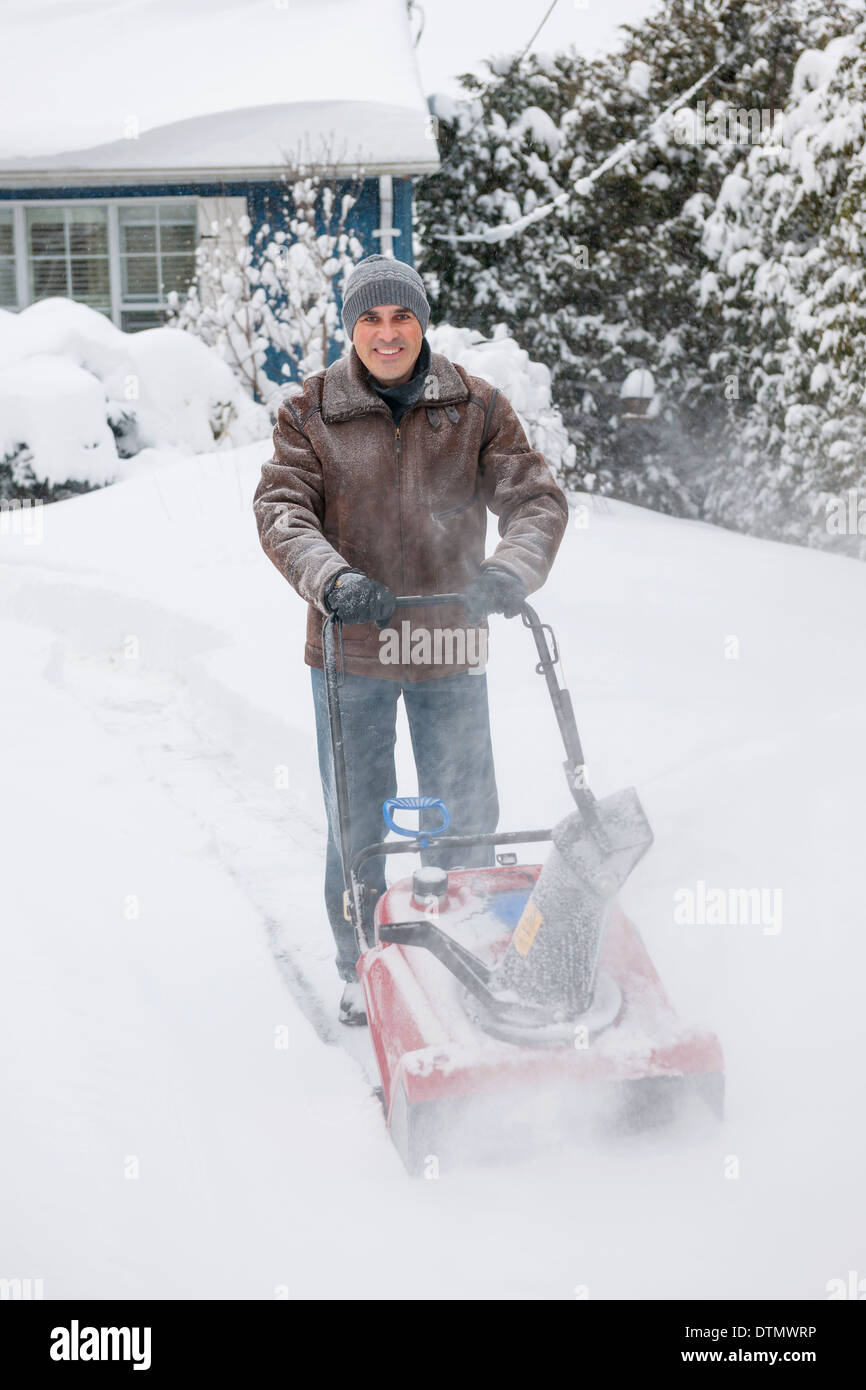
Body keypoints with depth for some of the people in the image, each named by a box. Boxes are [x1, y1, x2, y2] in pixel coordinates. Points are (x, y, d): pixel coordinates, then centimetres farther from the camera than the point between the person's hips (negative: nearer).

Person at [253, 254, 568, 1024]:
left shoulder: (477, 407, 1)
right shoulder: (310, 412, -1)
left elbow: (538, 498, -5)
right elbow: (281, 509, -10)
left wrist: (509, 570, -26)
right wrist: (332, 578, -29)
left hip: (450, 645, 1)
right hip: (350, 649, 0)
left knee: (466, 819, 8)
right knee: (357, 820, 9)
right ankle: (364, 968, 25)